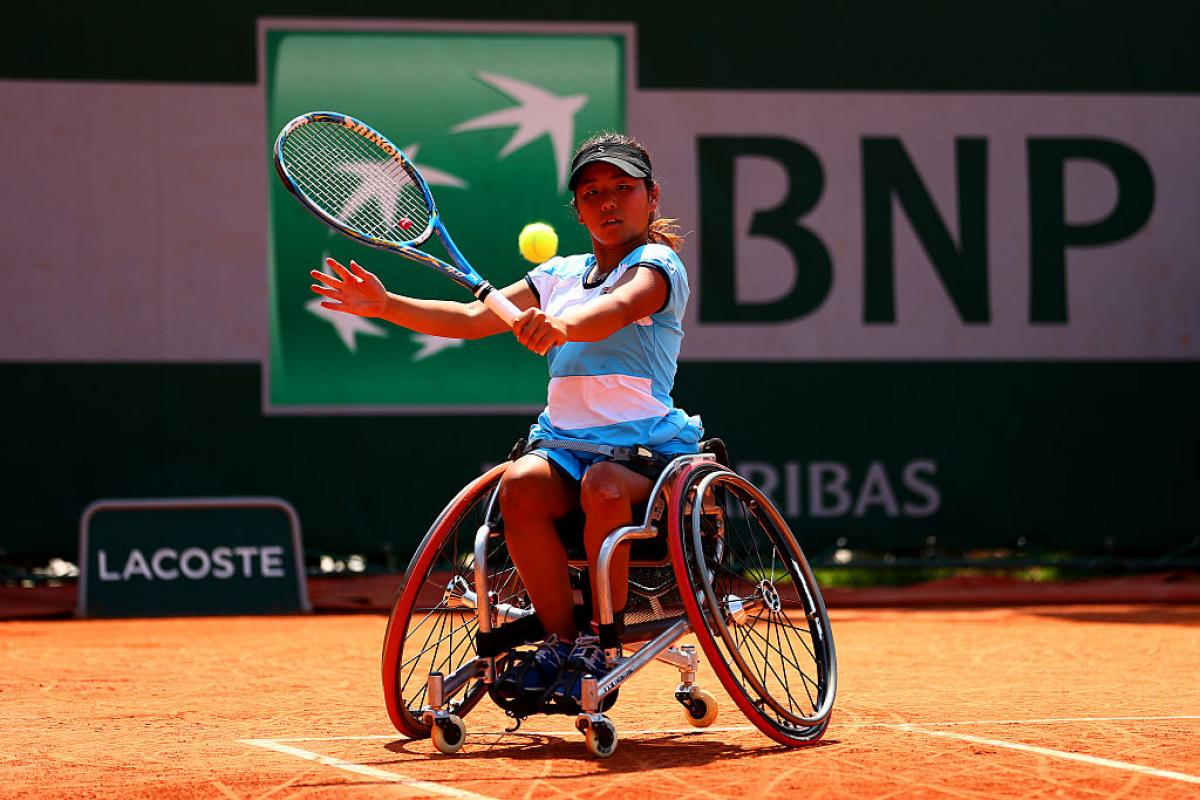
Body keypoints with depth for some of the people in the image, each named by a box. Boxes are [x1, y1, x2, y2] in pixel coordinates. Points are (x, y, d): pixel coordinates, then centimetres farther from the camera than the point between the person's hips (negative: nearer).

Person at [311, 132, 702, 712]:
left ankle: (598, 648, -24)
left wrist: (562, 326, -48)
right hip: (564, 440, 5)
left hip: (645, 447, -5)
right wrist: (386, 305, 6)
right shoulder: (560, 274, 19)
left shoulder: (657, 264, -2)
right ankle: (560, 643, -20)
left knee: (602, 486, -38)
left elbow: (618, 308, -26)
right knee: (521, 485, -29)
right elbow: (474, 317, 19)